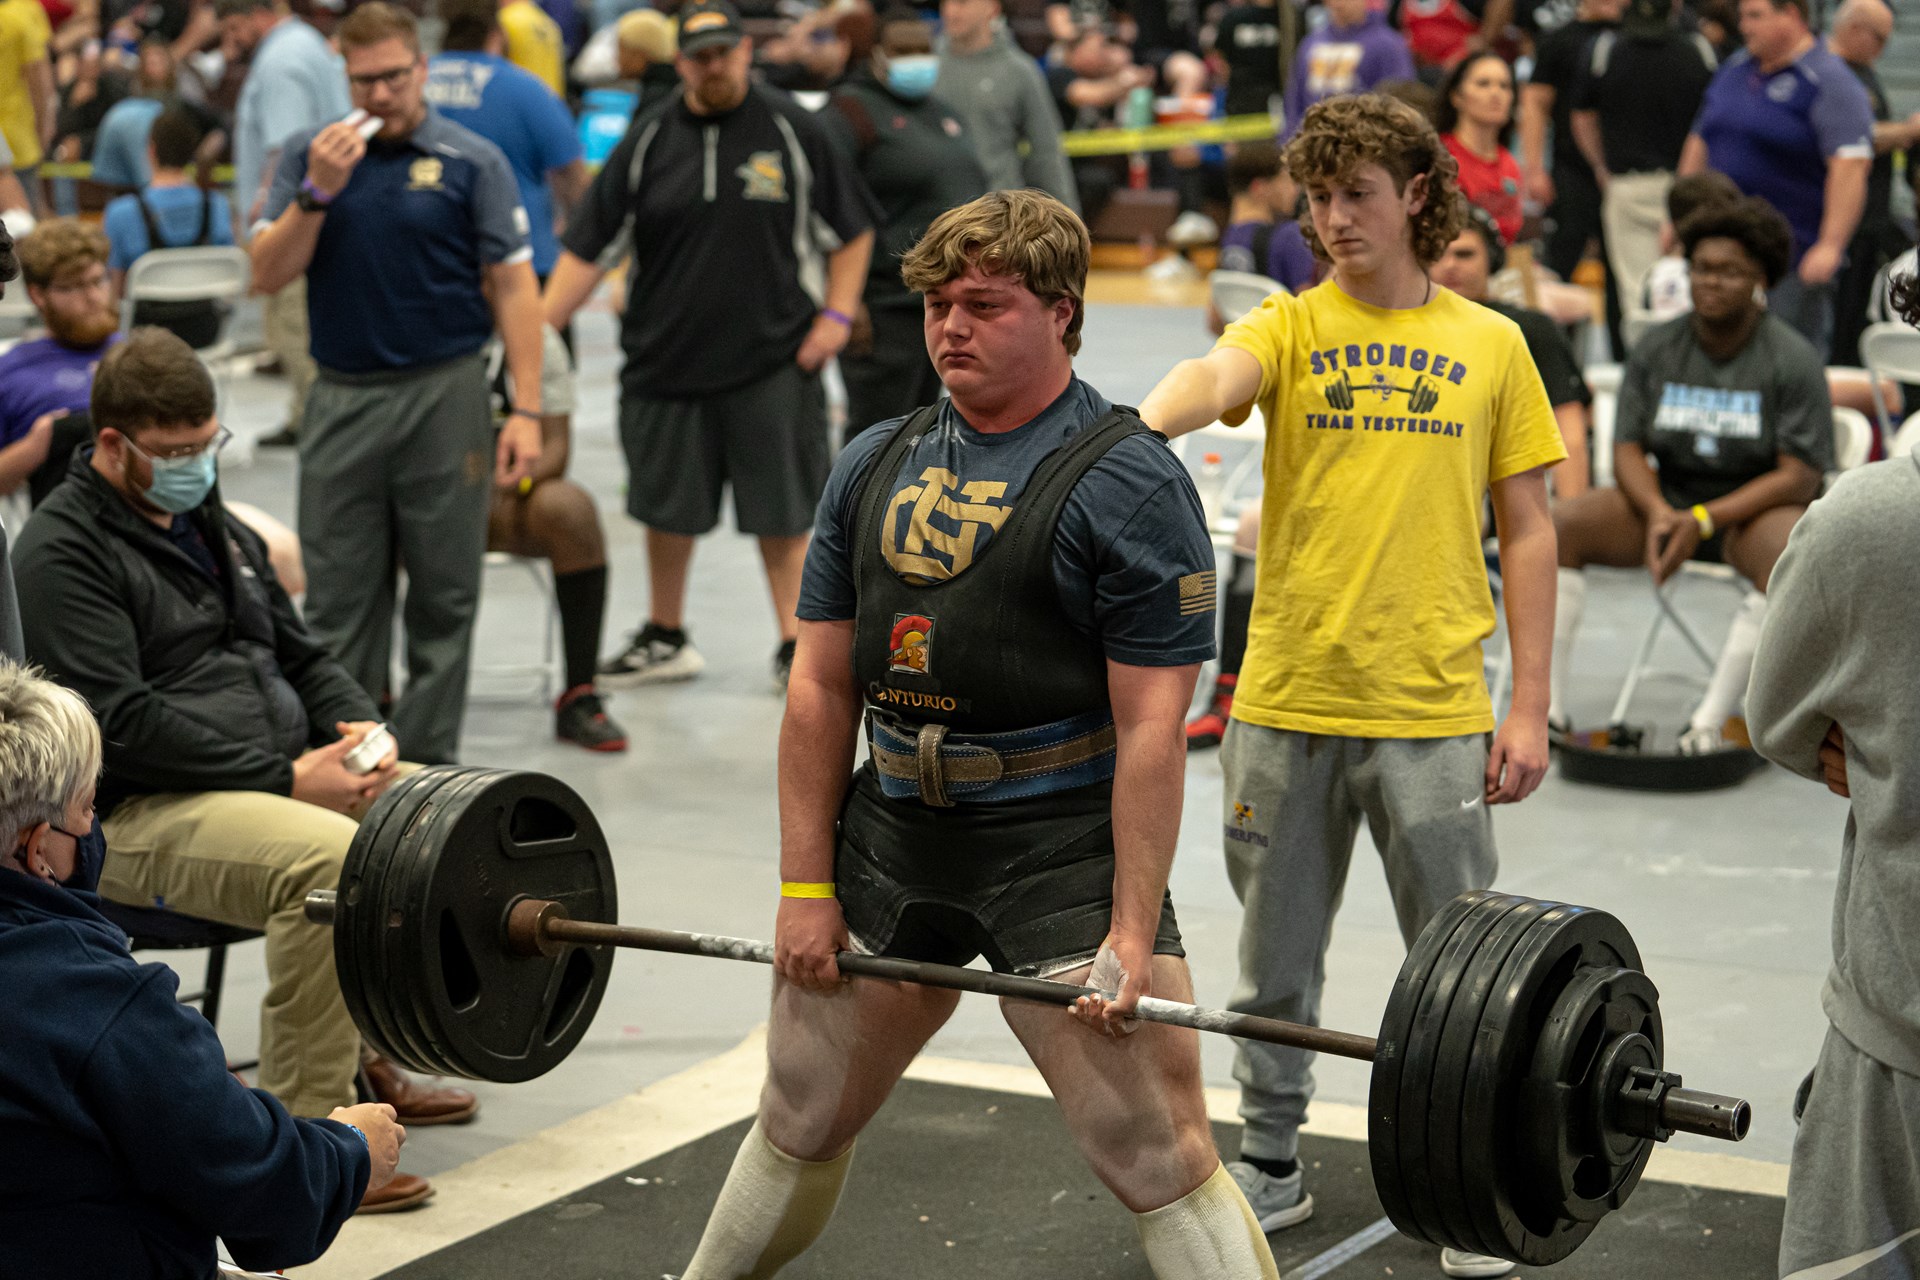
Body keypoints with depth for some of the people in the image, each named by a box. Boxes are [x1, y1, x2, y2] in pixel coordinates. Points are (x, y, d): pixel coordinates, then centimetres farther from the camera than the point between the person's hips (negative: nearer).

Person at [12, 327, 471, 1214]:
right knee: (328, 858, -34)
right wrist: (287, 778, -22)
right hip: (141, 813, -9)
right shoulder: (63, 549, -9)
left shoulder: (210, 524, 18)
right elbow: (122, 721, -19)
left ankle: (382, 1053, 8)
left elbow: (297, 652, 23)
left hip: (279, 775, 9)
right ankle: (305, 1133, -27)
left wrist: (357, 724, 0)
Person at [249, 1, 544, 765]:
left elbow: (513, 287, -4)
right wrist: (317, 192, -13)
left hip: (444, 397, -2)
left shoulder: (472, 161, -1)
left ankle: (426, 765, 12)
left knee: (443, 597, 4)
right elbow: (268, 275, 2)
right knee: (338, 598, 6)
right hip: (341, 403, 2)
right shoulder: (307, 155, 7)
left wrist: (526, 410, -11)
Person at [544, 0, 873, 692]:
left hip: (772, 361, -2)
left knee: (781, 511, 1)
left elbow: (851, 229, 8)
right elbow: (587, 247, 1)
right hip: (667, 354, 2)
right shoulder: (650, 140, 2)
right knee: (667, 507, 12)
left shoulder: (791, 128, -1)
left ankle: (795, 643, 13)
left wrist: (837, 312, -3)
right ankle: (665, 640, 29)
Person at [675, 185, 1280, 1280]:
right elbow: (822, 687, 8)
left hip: (1064, 849, -6)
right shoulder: (876, 466, 7)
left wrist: (1131, 935, -18)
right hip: (896, 832, 6)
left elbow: (1151, 728, -14)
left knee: (1164, 1164, -8)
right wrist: (806, 885, 3)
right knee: (799, 1123, 19)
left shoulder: (1127, 481, -10)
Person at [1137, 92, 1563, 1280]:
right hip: (1286, 703, 1)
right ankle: (1272, 1164, 29)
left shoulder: (1490, 345, 4)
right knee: (1277, 956, 13)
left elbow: (1528, 530, 5)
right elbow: (1212, 376, -21)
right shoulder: (1290, 326, 3)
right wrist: (1138, 426, -44)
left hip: (1432, 712, -1)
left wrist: (1530, 705, 0)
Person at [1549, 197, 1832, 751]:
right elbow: (1628, 450, 1)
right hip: (1667, 497, 4)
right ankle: (1547, 708, -19)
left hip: (1754, 507, -4)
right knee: (1560, 524, -19)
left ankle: (1709, 723, -35)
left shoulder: (1792, 359, -10)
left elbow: (1800, 476, -14)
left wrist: (1704, 520, -24)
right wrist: (1659, 515, -21)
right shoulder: (1657, 348, 2)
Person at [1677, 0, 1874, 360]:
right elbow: (1699, 144, 23)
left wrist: (1830, 246, -25)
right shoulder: (1733, 71, 14)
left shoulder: (1831, 84, -9)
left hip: (1794, 262, -7)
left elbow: (1850, 168, -17)